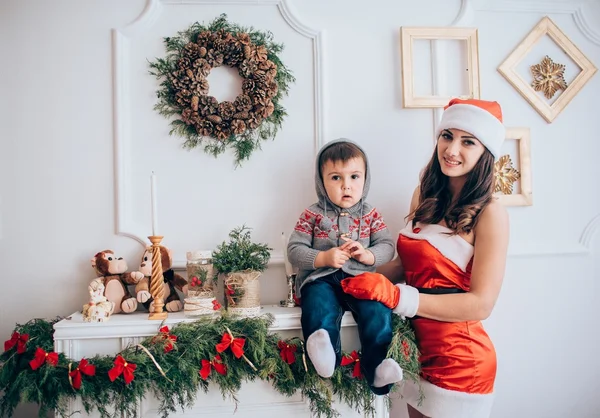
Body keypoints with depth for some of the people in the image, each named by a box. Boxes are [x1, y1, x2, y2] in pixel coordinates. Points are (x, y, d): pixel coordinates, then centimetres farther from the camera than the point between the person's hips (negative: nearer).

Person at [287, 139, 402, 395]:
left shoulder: (370, 215, 14)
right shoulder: (312, 215, 7)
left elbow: (387, 245, 9)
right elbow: (294, 250, 1)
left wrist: (368, 255, -14)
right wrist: (323, 258, -15)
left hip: (360, 277, 2)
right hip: (321, 278, -1)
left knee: (378, 311, -26)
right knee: (319, 310, -34)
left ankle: (376, 367, -20)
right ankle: (326, 356, -39)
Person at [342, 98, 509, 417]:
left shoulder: (489, 214, -16)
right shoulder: (425, 196, 3)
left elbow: (481, 304, -20)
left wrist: (394, 296, -25)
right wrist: (364, 277, -5)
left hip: (458, 360, -6)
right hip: (417, 347, 6)